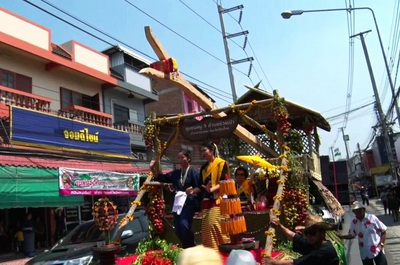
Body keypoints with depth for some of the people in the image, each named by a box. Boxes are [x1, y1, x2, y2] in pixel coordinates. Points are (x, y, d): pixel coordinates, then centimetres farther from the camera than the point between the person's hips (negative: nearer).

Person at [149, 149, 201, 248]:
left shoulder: (193, 171, -5)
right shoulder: (176, 173, 14)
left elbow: (200, 187, -12)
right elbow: (161, 178, 13)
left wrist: (193, 191, -31)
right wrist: (152, 169, 0)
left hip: (189, 203, -7)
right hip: (178, 203, 7)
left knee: (184, 225, -22)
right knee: (178, 229, 8)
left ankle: (189, 248, -2)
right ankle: (190, 247, 29)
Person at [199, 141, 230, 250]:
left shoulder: (221, 163, -2)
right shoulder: (203, 167, 19)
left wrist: (212, 189, -26)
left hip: (217, 200, -7)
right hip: (206, 202, 7)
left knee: (214, 224, -18)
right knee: (206, 228, 4)